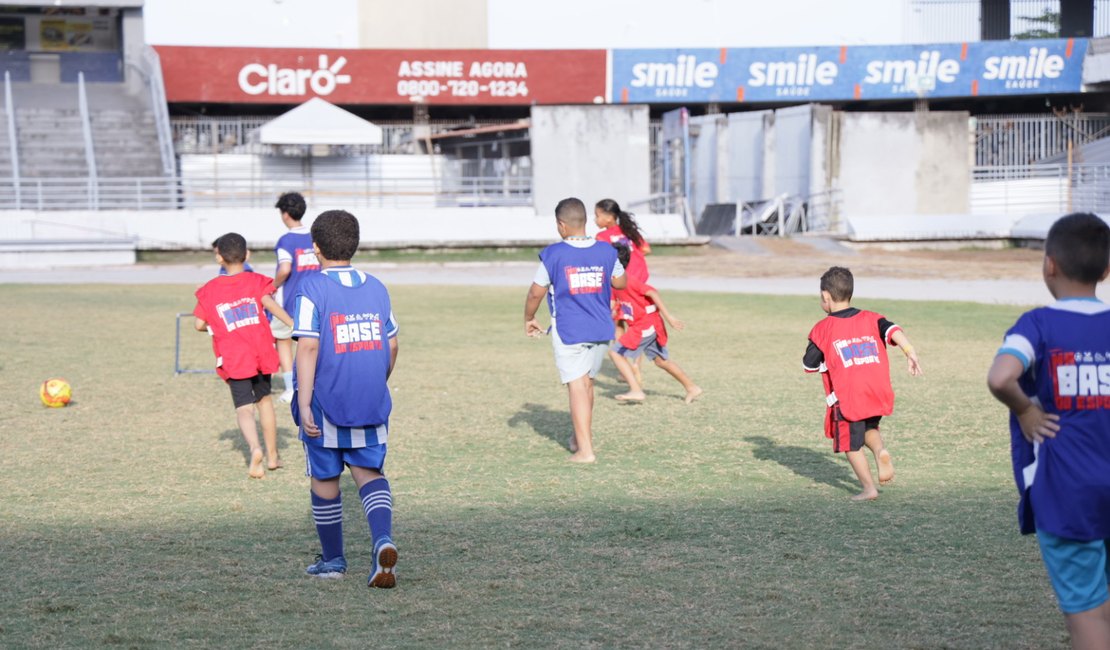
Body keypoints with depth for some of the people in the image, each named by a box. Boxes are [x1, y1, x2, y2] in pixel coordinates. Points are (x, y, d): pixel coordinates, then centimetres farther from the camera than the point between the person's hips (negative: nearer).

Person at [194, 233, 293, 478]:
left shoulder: (209, 290, 4)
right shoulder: (256, 281, 2)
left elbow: (200, 325, 5)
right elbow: (269, 303, -15)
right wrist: (294, 324, -22)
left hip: (233, 359, -2)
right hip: (261, 353, 2)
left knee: (244, 409, -6)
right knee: (264, 400, 21)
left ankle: (255, 449, -34)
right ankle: (272, 455, 29)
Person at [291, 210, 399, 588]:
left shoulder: (311, 289, -9)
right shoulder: (376, 288, 7)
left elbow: (308, 347, -17)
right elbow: (391, 346, 12)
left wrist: (303, 403, -18)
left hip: (326, 403, -4)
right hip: (372, 402, 4)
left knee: (325, 479, 12)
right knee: (369, 473, 7)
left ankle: (333, 560, 24)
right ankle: (383, 540, -20)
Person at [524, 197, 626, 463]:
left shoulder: (553, 254, -11)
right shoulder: (606, 251, 0)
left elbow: (536, 293, -5)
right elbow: (620, 282, 15)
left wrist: (529, 320, 11)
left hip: (569, 331, -4)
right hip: (601, 329, 4)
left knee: (577, 386, -4)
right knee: (587, 383, 20)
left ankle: (585, 449, -10)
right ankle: (582, 435, 34)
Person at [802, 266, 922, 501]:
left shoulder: (822, 329, 0)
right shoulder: (870, 319, 9)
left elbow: (809, 365, 5)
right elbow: (893, 331, -9)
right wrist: (910, 353, -21)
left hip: (846, 397, -4)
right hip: (878, 392, 4)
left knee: (852, 445, 7)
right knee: (869, 428, 26)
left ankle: (868, 488, 2)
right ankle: (881, 450, -3)